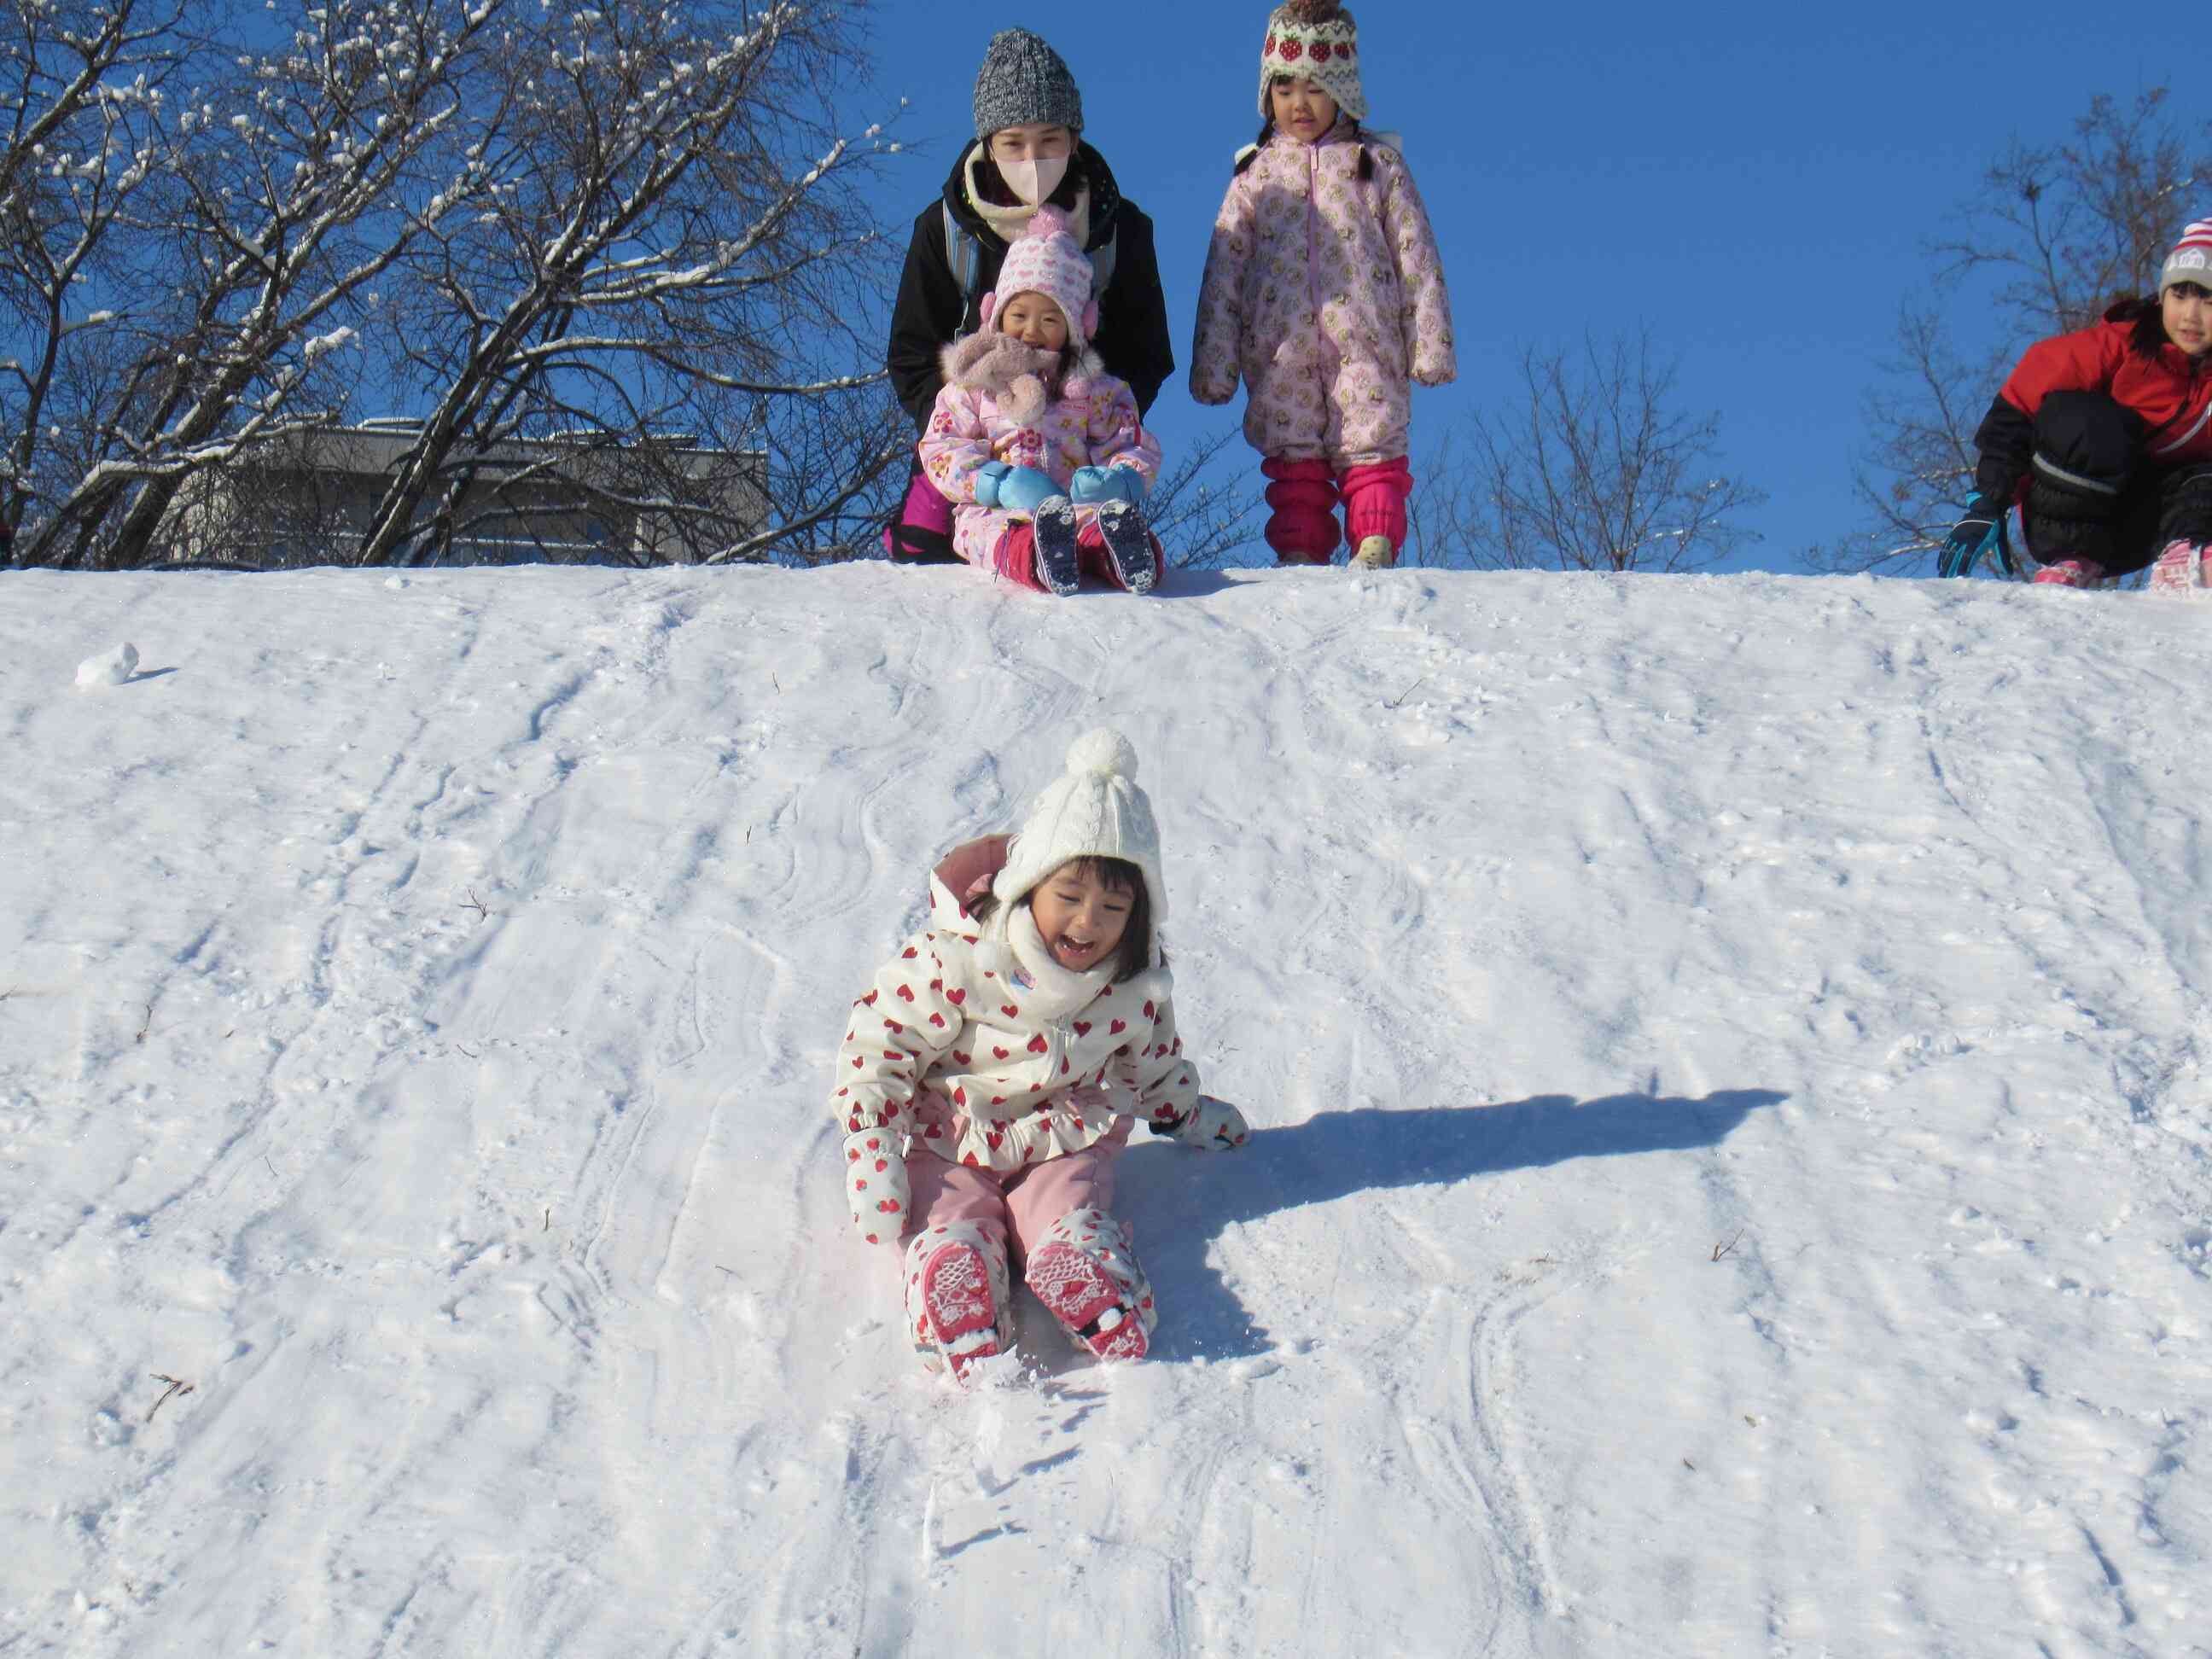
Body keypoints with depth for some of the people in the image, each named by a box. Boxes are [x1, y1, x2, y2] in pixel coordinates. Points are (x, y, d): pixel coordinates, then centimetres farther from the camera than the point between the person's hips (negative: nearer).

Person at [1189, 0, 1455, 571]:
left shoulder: (1378, 162, 11)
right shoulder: (1256, 174, 15)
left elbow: (1416, 253, 9)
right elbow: (1223, 269, 13)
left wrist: (1430, 342, 1)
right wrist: (1212, 362, 6)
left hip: (1364, 336, -2)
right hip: (1279, 342, 2)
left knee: (1371, 442, -10)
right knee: (1292, 452, 0)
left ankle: (1377, 542, -12)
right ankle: (1298, 551, 2)